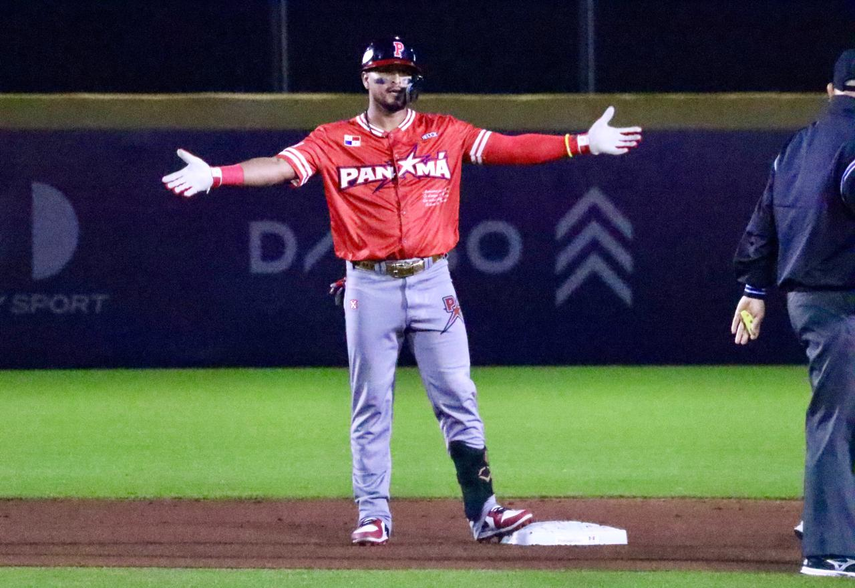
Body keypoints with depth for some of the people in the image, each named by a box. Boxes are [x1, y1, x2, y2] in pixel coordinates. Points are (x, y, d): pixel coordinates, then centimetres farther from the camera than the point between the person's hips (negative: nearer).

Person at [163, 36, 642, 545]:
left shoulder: (444, 134, 7)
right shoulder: (334, 142, 2)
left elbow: (511, 148, 0)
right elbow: (280, 166, -10)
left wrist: (582, 144, -11)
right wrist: (216, 175, -27)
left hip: (431, 282, 1)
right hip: (370, 287, -1)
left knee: (458, 400, -1)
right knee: (371, 406, 3)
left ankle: (483, 512, 0)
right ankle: (374, 514, 9)